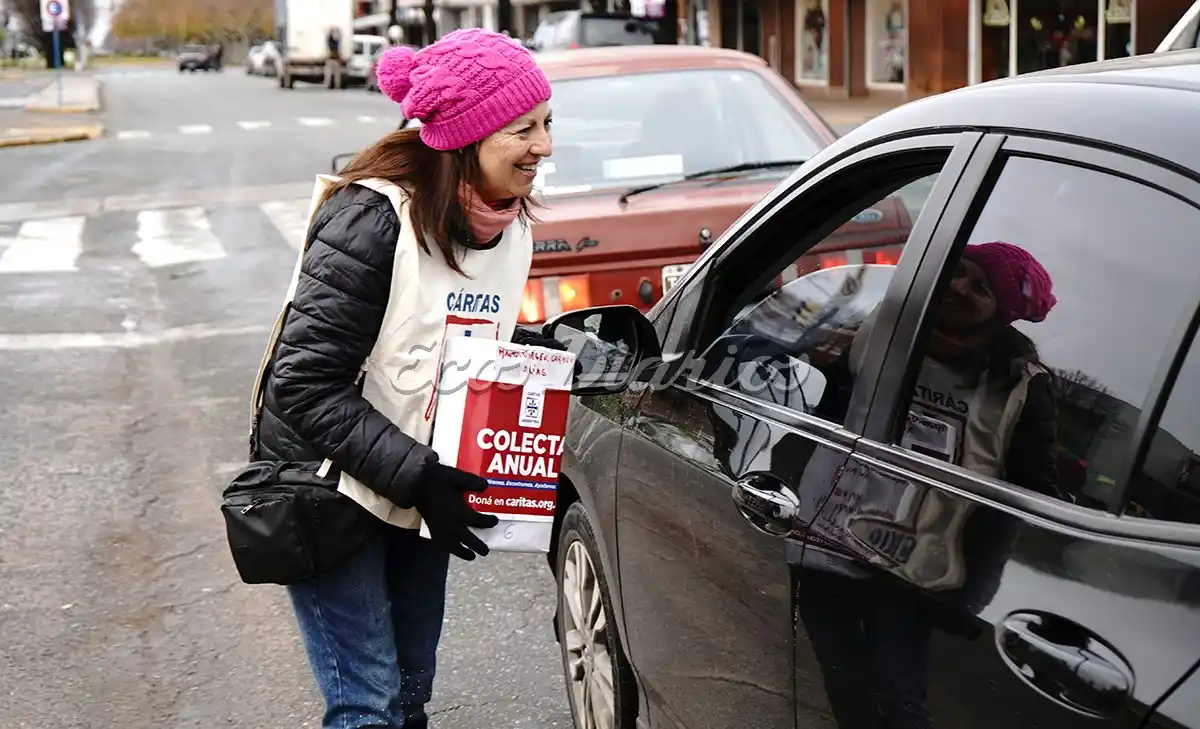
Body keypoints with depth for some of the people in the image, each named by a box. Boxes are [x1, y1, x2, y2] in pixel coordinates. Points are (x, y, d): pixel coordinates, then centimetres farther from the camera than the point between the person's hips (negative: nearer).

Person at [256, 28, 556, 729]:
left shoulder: (512, 226, -3)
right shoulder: (373, 217, -25)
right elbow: (306, 385, -26)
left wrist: (532, 350, -6)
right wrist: (417, 475, -29)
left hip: (423, 491, 7)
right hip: (330, 491, -7)